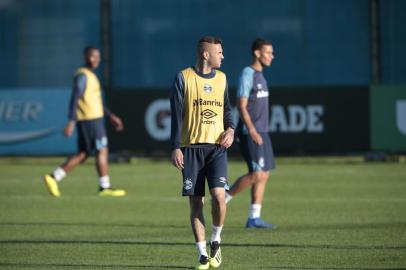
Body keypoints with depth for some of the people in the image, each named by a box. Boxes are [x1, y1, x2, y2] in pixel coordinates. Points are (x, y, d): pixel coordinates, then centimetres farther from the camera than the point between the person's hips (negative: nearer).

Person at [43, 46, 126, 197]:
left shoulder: (91, 76, 19)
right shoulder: (82, 76, -11)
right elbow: (75, 100, -18)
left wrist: (111, 116, 24)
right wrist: (71, 122, -23)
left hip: (95, 118, 10)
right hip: (90, 120, -10)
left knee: (83, 154, 9)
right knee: (102, 151, -5)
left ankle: (54, 178, 7)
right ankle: (104, 187, -1)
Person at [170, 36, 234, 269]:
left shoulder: (221, 78, 11)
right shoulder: (184, 78, -1)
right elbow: (176, 115, -1)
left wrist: (230, 129, 0)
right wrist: (176, 148, -6)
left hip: (217, 147, 2)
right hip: (191, 148, -2)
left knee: (219, 195, -16)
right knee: (196, 203, 0)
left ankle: (216, 240, 8)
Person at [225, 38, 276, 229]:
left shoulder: (259, 76, 16)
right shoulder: (247, 75, -12)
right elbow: (242, 106, -18)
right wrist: (252, 131, -24)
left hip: (261, 133, 9)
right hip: (250, 133, -9)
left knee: (264, 174, 5)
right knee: (256, 174, -13)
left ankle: (254, 218, 7)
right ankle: (222, 200, 0)